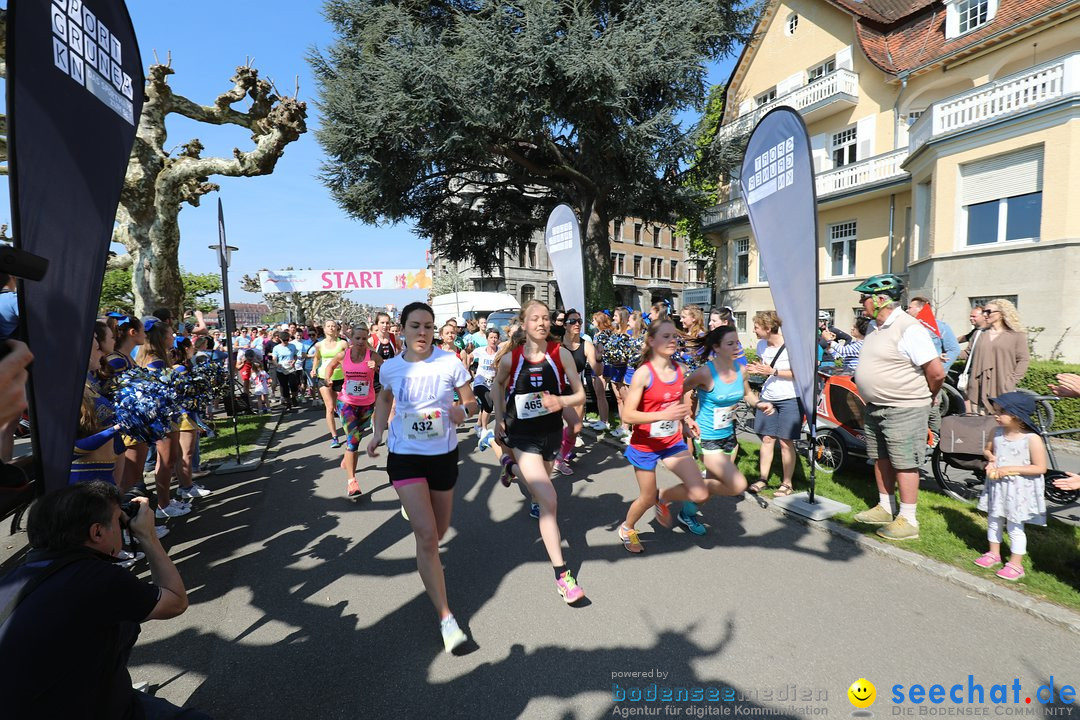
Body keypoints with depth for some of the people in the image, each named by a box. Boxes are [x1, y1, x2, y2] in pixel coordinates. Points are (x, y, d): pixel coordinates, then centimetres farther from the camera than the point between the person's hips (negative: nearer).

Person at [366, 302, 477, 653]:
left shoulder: (450, 363, -11)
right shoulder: (390, 368, -5)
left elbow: (471, 402, -2)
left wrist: (464, 410, -24)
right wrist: (377, 433, 7)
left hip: (444, 454, 1)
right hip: (405, 456, -1)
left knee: (438, 532, 17)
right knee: (427, 536, -12)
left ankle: (412, 506, 53)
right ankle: (446, 618, -1)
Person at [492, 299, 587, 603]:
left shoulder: (561, 354, -10)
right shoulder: (510, 358, -11)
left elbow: (580, 395, -4)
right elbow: (498, 385, 11)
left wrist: (561, 401, -24)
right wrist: (499, 419, 6)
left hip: (551, 433, 3)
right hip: (522, 436, -3)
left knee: (541, 492, 27)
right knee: (549, 500, -15)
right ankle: (562, 575, -6)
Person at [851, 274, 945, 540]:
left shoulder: (909, 329, -18)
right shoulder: (877, 329, 10)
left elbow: (936, 371, -19)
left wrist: (926, 397, -4)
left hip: (904, 410, -9)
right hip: (876, 408, 9)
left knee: (904, 463, -1)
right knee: (881, 459, 16)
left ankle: (908, 521, 10)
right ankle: (886, 508, 30)